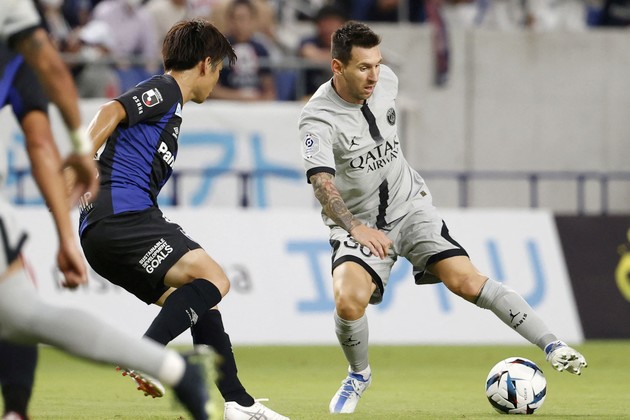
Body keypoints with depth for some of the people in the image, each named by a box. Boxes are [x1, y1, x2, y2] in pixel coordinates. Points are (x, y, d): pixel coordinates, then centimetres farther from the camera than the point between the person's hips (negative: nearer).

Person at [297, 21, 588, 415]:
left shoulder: (386, 79, -5)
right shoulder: (318, 118, -21)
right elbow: (323, 184, -32)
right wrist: (356, 229, -46)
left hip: (410, 205, 3)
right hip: (358, 223, -3)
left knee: (466, 279, -14)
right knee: (349, 300, -26)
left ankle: (551, 345, -11)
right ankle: (359, 375, 3)